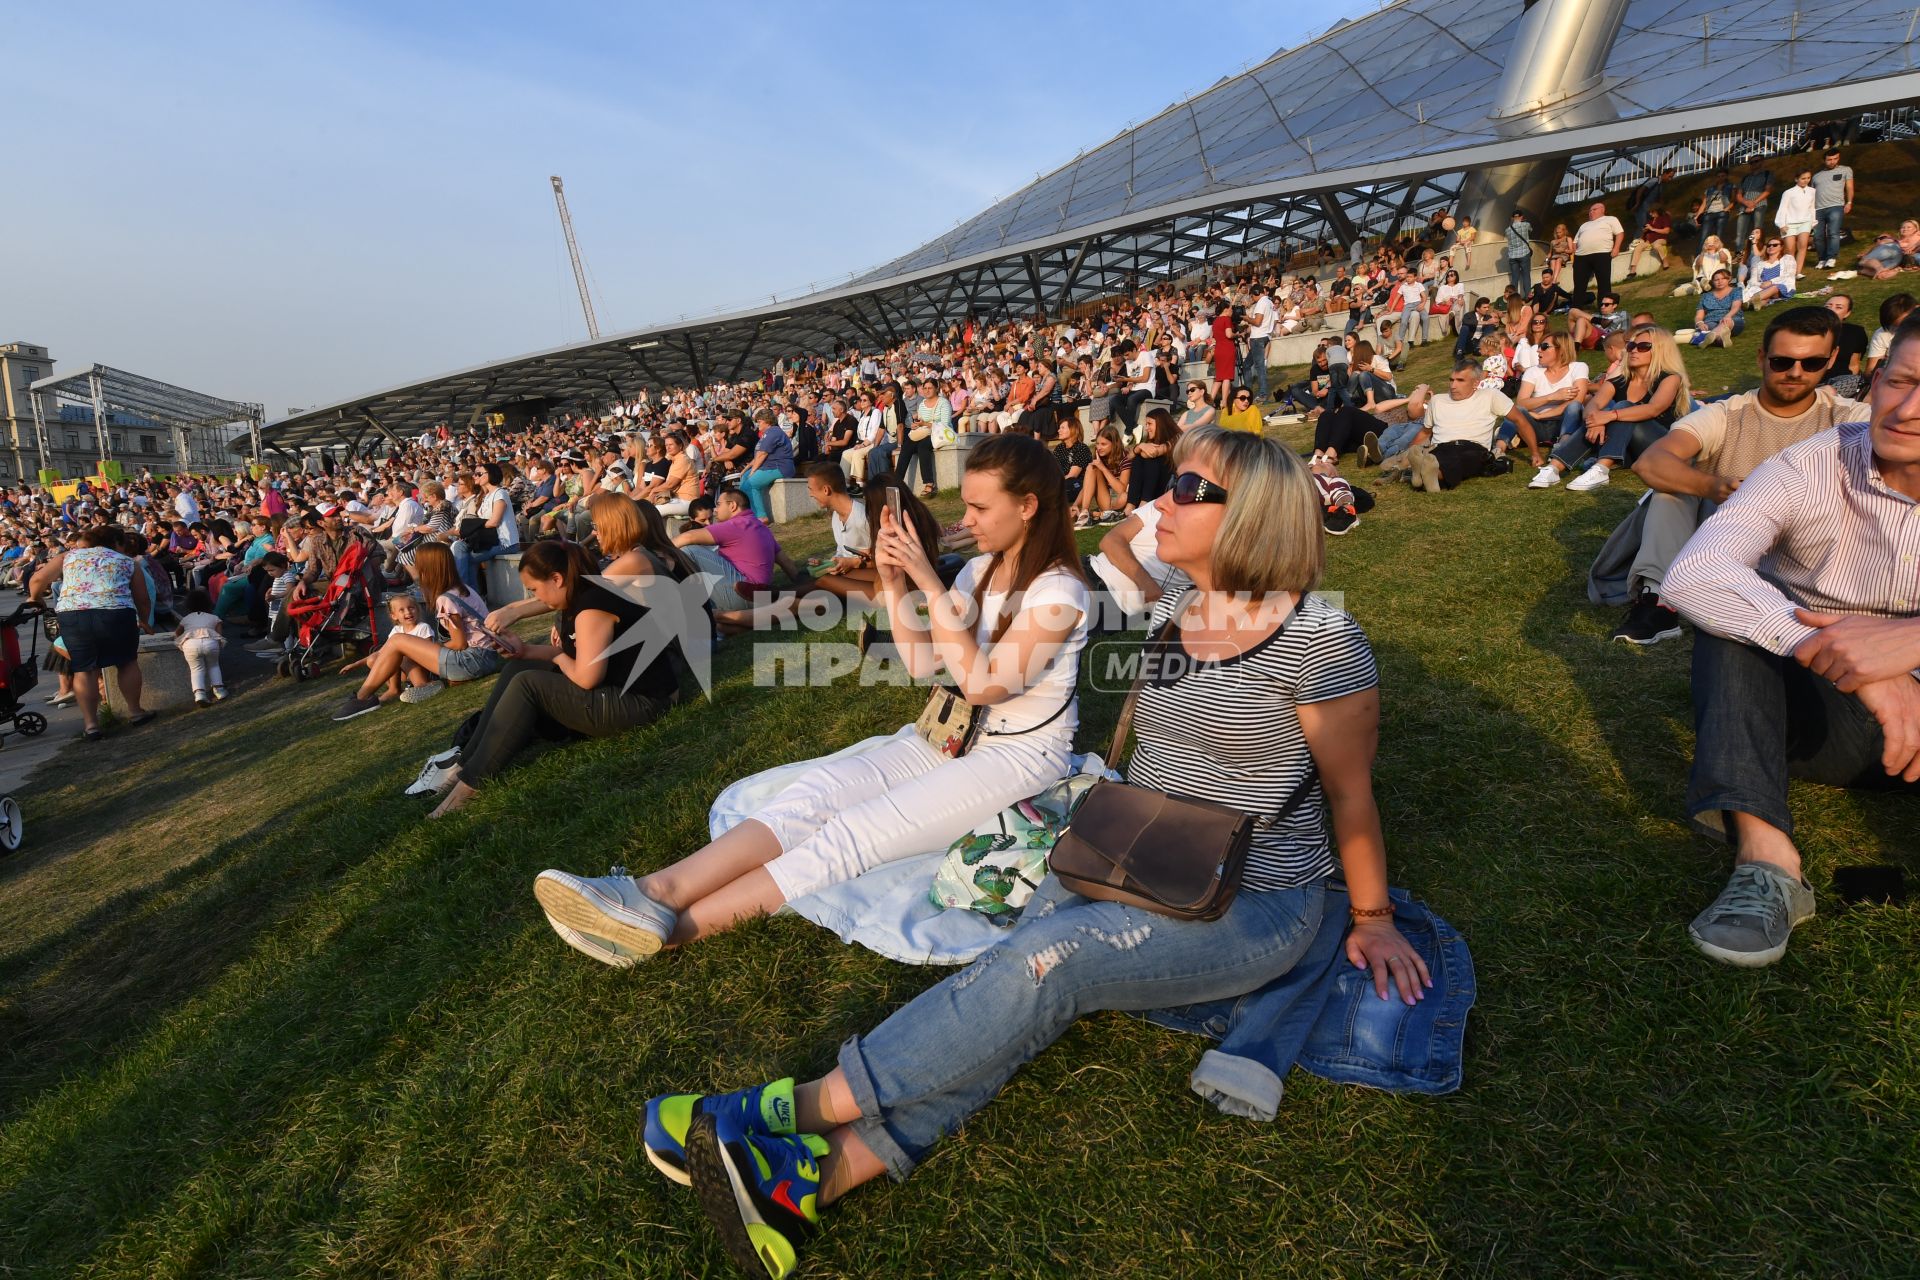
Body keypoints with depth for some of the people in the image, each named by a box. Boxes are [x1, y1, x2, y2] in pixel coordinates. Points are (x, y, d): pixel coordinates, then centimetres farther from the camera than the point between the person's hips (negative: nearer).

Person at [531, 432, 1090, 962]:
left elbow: (980, 685, -23)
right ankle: (658, 891, -31)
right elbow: (922, 663, 6)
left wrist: (931, 586, -24)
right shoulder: (981, 570, 10)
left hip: (1020, 753, -7)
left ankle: (675, 927, -29)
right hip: (956, 732, 7)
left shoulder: (1058, 592, -14)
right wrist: (895, 584, -7)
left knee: (858, 829, -26)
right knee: (823, 785, -18)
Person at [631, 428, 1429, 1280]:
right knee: (1025, 983, -19)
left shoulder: (1316, 638, -16)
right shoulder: (1169, 617, 5)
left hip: (1251, 902, -6)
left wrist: (1373, 919, 2)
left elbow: (1350, 794, -7)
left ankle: (809, 1107, -19)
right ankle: (835, 1164, -28)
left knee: (1046, 960, -25)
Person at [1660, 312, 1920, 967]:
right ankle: (1764, 853, -39)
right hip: (1820, 710, -1)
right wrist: (1829, 649, -42)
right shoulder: (1809, 471, -11)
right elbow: (1689, 576, -31)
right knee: (1733, 605, -27)